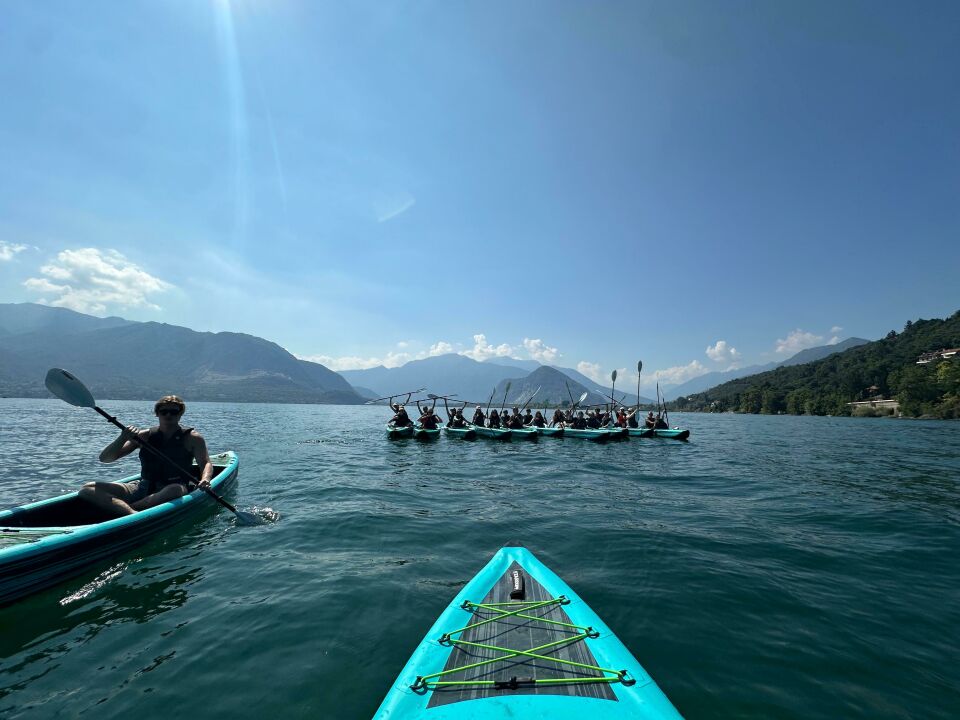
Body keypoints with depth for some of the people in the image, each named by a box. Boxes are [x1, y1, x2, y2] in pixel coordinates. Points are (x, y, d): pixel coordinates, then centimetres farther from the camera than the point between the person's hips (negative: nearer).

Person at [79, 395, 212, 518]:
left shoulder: (192, 438, 1)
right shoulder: (145, 436, 9)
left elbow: (206, 463, -4)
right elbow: (105, 458, 6)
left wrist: (205, 480, -28)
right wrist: (123, 437, -14)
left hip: (171, 491, -4)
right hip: (143, 488, 4)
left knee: (176, 490, -40)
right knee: (87, 490, -14)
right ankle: (134, 515, -39)